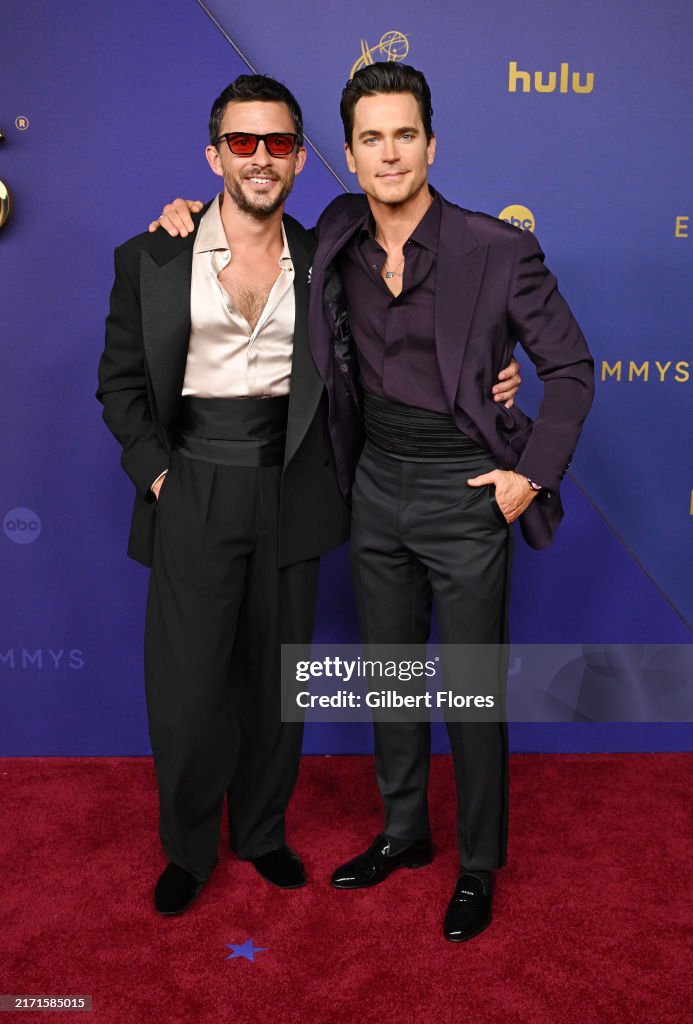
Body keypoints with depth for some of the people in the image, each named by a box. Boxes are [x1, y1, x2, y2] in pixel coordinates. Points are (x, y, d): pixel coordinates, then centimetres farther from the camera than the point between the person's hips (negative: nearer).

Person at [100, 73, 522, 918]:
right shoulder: (151, 260, -1)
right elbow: (121, 381, 5)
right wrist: (154, 471, -7)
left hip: (289, 497, 2)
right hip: (192, 499, -1)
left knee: (274, 678, 14)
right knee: (186, 688, 3)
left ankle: (262, 832, 36)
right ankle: (187, 849, 28)